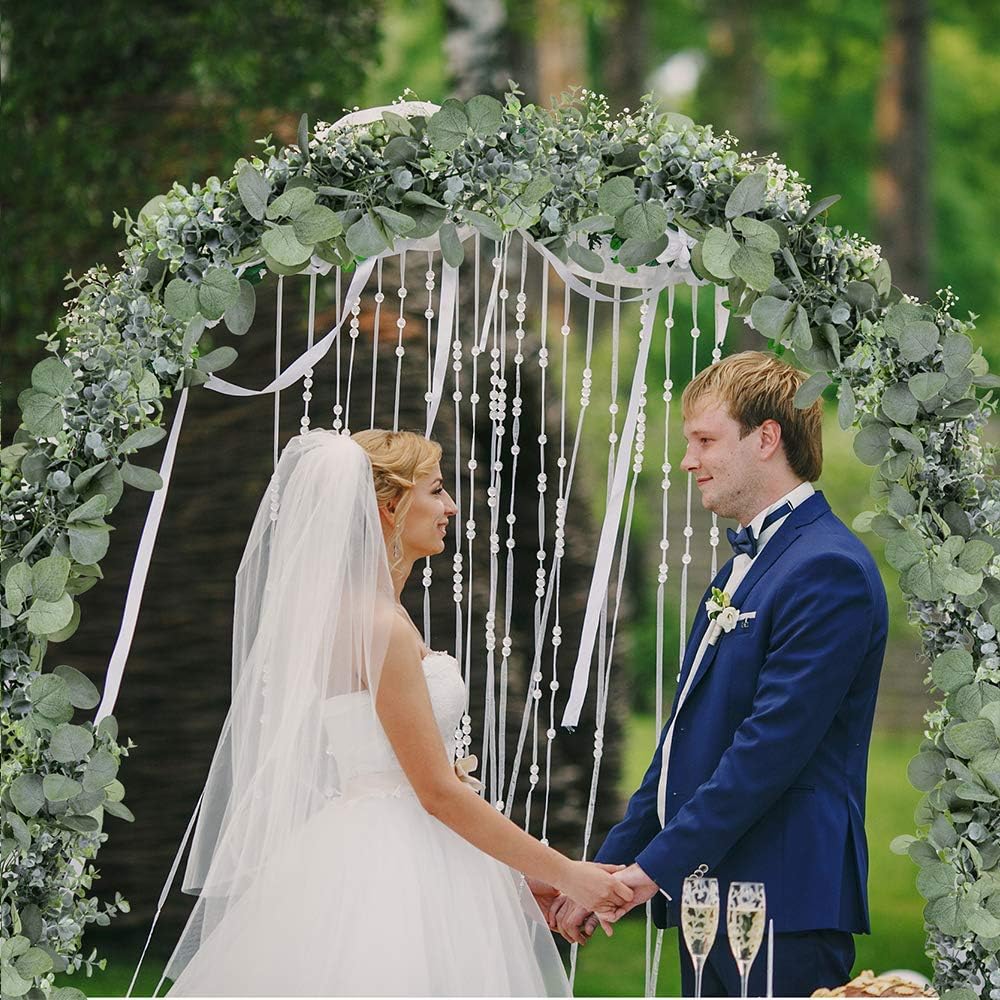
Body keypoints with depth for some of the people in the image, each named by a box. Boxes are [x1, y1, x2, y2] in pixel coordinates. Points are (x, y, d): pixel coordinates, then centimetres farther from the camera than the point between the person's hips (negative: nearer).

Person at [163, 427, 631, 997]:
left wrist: (521, 873, 15)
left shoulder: (352, 613, 14)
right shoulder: (382, 628, -15)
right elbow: (438, 791, -17)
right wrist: (563, 874, -12)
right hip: (392, 878, -10)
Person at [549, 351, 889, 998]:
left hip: (783, 910, -9)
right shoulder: (741, 568, 21)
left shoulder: (829, 570, -12)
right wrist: (610, 867, 16)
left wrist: (654, 866, -17)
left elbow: (771, 746, -19)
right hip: (711, 897, 10)